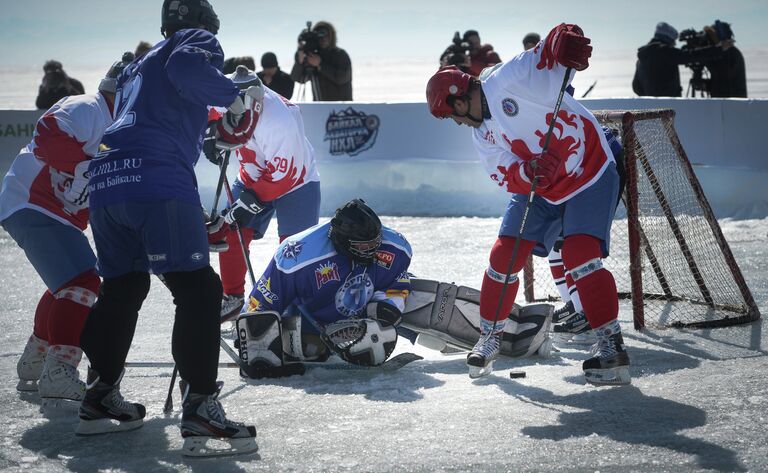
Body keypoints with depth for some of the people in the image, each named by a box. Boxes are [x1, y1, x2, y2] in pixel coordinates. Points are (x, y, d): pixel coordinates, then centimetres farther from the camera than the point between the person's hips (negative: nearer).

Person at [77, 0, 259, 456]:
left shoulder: (139, 65, 34)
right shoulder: (198, 41, 9)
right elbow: (186, 68, -13)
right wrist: (234, 97, -7)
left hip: (106, 181, 8)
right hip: (158, 181, -8)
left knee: (123, 287, 22)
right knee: (198, 290, -9)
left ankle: (100, 397, 26)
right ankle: (200, 407, -17)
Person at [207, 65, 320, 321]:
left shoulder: (279, 123, -37)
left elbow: (282, 177, -31)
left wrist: (249, 203, -27)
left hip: (294, 182, -6)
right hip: (252, 178, 6)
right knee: (230, 234, 2)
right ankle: (232, 298, 17)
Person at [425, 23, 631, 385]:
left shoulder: (507, 80, -20)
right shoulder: (481, 133, 4)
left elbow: (558, 45, -28)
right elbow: (507, 174, -11)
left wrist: (567, 41, -52)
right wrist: (530, 172, -33)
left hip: (590, 174, -8)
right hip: (537, 189, 8)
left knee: (580, 255, -21)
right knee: (504, 256, 3)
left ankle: (612, 347, -17)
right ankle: (489, 337, 21)